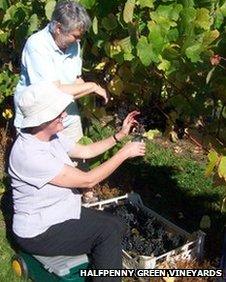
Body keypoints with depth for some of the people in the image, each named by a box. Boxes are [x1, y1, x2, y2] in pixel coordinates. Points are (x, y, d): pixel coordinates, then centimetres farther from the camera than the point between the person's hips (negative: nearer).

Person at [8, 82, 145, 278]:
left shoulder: (52, 136, -3)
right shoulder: (29, 154, -31)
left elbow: (85, 151, 13)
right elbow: (88, 180, -26)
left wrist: (120, 135, 6)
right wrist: (124, 153, -18)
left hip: (63, 212, 9)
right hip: (40, 233, -9)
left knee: (115, 225, 3)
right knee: (109, 232, -16)